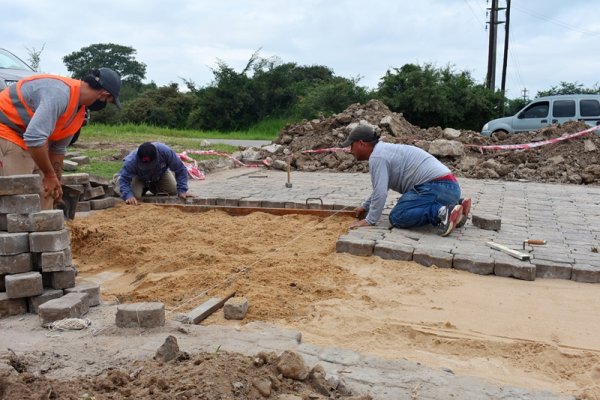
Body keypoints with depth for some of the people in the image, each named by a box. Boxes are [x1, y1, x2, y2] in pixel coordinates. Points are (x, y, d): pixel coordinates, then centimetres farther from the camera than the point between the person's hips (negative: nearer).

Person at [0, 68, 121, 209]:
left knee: (44, 196, 10)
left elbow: (58, 148, 13)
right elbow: (34, 138, -36)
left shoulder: (80, 110, 3)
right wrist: (49, 175, -24)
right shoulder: (59, 93, -29)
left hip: (27, 138, 10)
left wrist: (55, 181, 13)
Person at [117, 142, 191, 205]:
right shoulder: (131, 161, -41)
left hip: (160, 174, 2)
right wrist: (129, 196, -54)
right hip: (139, 178, -2)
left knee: (173, 191, -10)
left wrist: (182, 191, -34)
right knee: (135, 195, -24)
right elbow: (124, 179, -36)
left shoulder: (165, 151, -39)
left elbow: (180, 170, -30)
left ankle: (153, 188, 20)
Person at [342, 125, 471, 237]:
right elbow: (380, 187, 38)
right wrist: (365, 206, 44)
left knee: (397, 217, -15)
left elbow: (380, 192, -16)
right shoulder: (383, 150, 24)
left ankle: (442, 212, -23)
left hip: (436, 186, -10)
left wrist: (369, 220, -6)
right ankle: (456, 207, 13)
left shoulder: (376, 156, -8)